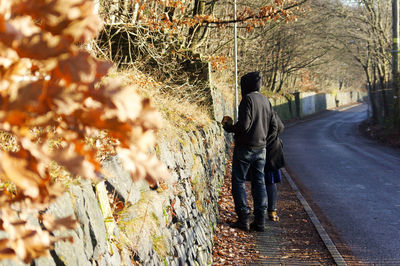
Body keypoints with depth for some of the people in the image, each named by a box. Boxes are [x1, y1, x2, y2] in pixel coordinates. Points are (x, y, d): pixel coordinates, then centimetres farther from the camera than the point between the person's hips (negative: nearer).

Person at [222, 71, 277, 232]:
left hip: (245, 148, -7)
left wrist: (228, 127, -5)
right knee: (259, 182, 10)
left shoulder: (248, 99, -13)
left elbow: (243, 125, -21)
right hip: (261, 148, 7)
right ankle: (260, 220, 9)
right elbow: (273, 127, 13)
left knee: (238, 182, 2)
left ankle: (243, 219, -1)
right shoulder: (266, 101, 10)